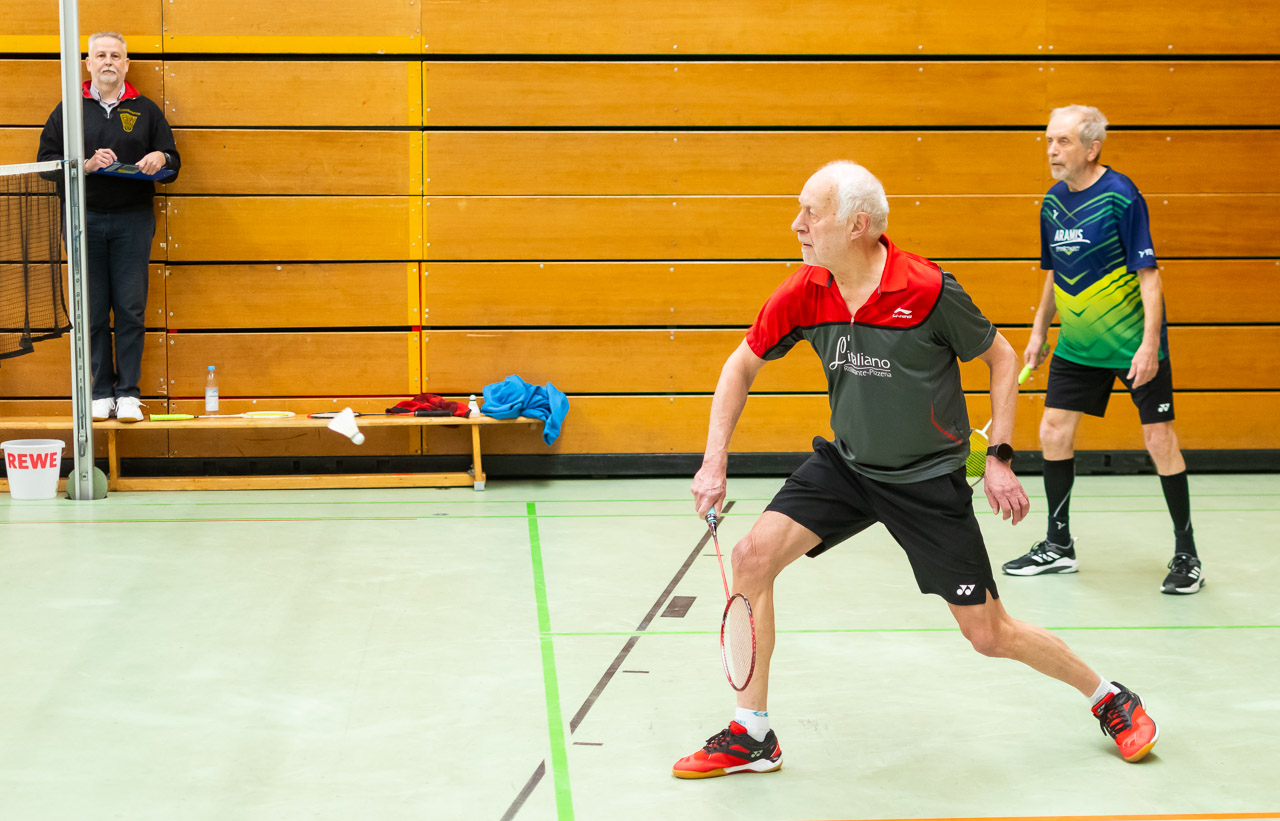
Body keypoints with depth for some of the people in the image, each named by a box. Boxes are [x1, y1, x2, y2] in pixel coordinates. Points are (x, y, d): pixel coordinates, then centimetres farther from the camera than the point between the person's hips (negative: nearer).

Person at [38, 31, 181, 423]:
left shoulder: (145, 110, 12)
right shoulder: (68, 110, 10)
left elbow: (173, 164, 14)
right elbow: (47, 162, 6)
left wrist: (160, 159, -9)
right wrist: (85, 165, -11)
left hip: (133, 220, 0)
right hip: (83, 218, 0)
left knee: (131, 309, -2)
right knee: (92, 310, 0)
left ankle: (128, 392, 4)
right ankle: (101, 391, 7)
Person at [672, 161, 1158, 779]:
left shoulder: (929, 291, -23)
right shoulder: (803, 293, -11)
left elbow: (1001, 358, -7)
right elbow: (743, 364, 4)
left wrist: (999, 457, -11)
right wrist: (714, 462, -5)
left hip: (928, 479, -4)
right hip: (845, 464, 4)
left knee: (990, 635, -2)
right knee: (753, 555, -14)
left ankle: (1109, 699, 25)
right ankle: (751, 736, -1)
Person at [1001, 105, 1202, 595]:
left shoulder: (1121, 198, -16)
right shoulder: (1053, 203, 4)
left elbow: (1149, 275, -17)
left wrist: (1150, 343, -24)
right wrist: (1039, 330, 17)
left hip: (1134, 345, -7)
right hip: (1078, 344, 7)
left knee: (1159, 439, -5)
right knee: (1053, 432, 5)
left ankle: (1186, 555, 5)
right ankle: (1058, 546, 19)